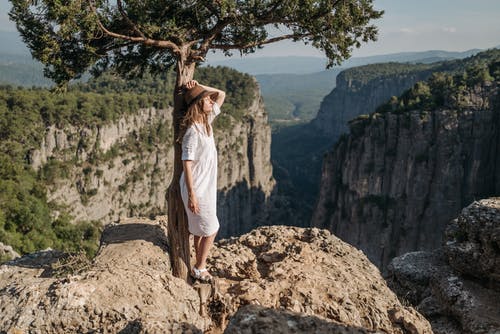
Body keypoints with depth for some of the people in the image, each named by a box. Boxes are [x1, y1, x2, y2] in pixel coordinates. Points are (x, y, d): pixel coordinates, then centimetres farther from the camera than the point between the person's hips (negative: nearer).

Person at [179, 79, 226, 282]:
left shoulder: (206, 121, 2)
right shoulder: (193, 131, -22)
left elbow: (221, 95, 12)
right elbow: (187, 164, -22)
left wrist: (200, 87, -3)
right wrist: (192, 195, -22)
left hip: (206, 186, 8)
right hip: (197, 189, -8)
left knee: (201, 229, 18)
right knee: (210, 229, 2)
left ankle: (200, 264, 33)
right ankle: (199, 269, 17)